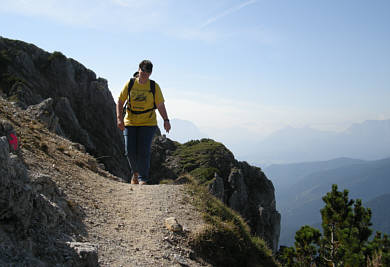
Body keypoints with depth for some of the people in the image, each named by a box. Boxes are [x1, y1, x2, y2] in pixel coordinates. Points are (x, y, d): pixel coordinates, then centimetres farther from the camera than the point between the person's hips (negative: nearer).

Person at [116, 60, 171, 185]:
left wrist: (166, 120, -9)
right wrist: (119, 118, -9)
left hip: (148, 123, -2)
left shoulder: (154, 86, -1)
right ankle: (135, 172, 28)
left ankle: (143, 179, 5)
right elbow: (120, 101, 2)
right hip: (130, 123, 2)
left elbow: (160, 105, 1)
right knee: (130, 151, 1)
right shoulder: (130, 84, 1)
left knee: (144, 152, -8)